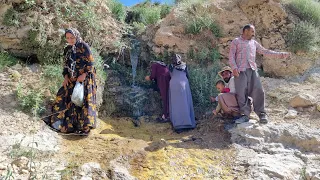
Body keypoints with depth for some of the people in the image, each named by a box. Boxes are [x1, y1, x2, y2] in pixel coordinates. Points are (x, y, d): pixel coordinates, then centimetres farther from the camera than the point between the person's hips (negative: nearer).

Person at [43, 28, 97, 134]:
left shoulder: (84, 46, -8)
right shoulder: (67, 50, 11)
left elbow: (90, 62, -11)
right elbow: (66, 65, 15)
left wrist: (84, 75, -18)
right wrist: (66, 77, 1)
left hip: (85, 78, -6)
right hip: (72, 79, 7)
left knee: (84, 100, -6)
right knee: (63, 96, 4)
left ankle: (85, 126, 1)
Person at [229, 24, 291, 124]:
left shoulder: (254, 43, 24)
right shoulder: (236, 41, 12)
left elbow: (266, 52, 25)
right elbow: (231, 56, 3)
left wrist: (280, 54, 19)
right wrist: (234, 68, -12)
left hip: (252, 70, 3)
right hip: (240, 71, -3)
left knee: (258, 91, -7)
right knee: (242, 93, -7)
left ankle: (261, 114, -2)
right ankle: (245, 114, -1)